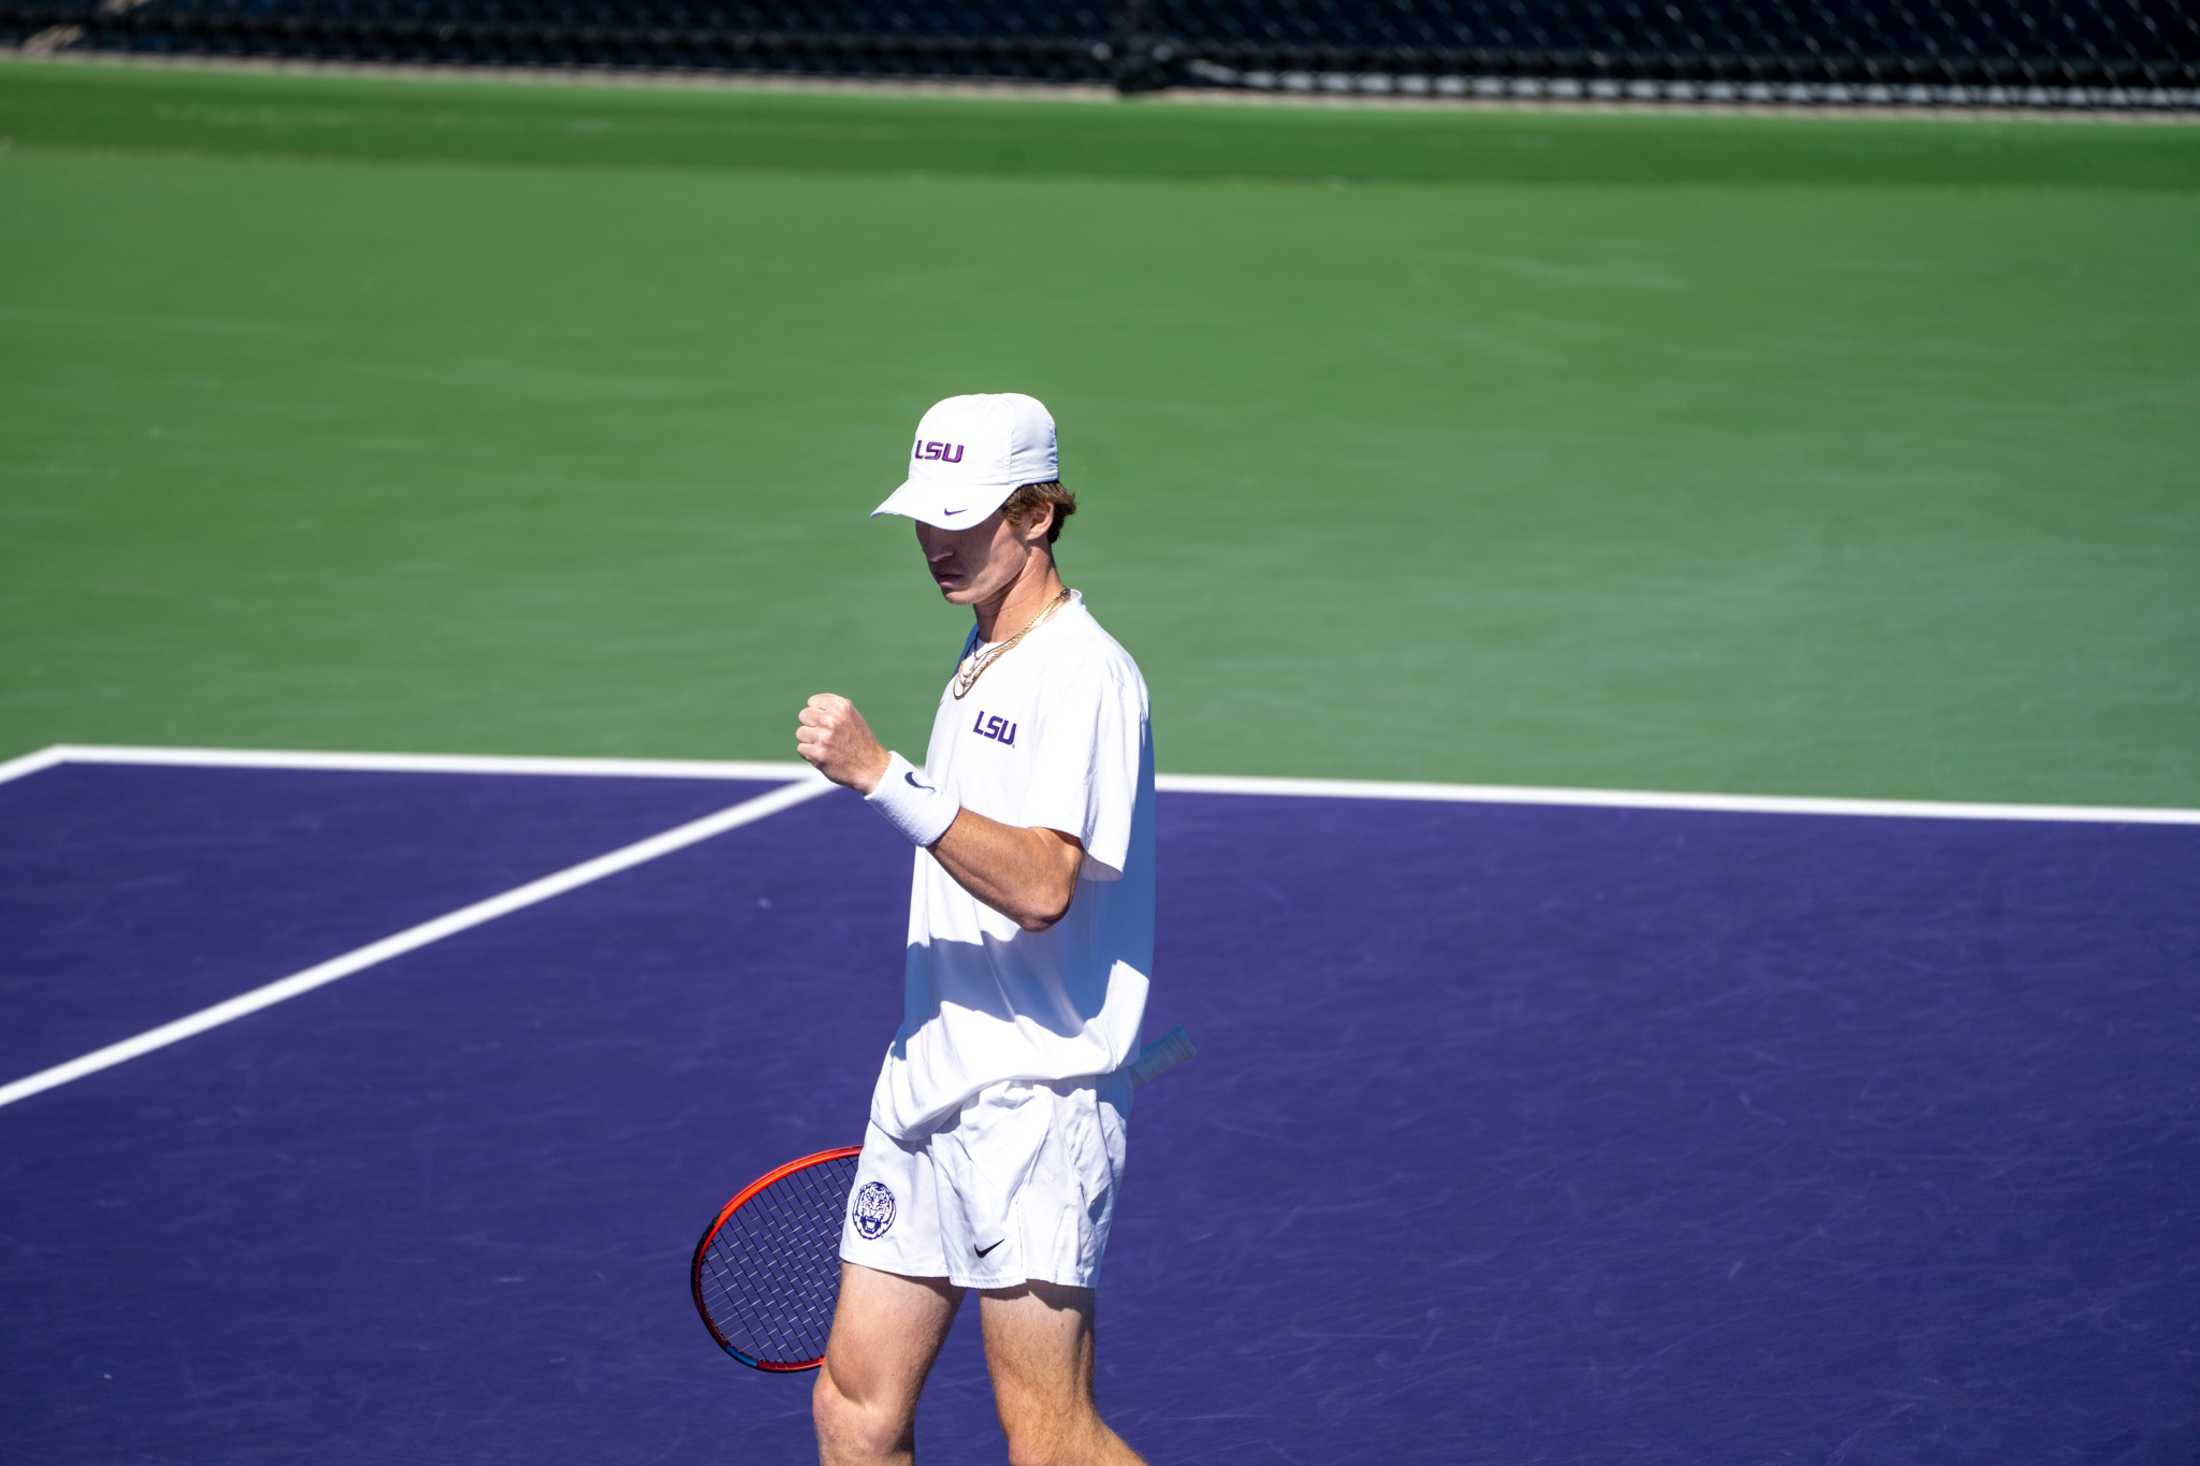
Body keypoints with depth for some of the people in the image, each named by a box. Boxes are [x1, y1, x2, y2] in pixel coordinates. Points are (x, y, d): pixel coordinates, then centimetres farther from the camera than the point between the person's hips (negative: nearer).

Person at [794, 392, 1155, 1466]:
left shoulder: (1082, 673, -14)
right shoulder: (982, 659, 16)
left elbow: (1041, 885, -27)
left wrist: (882, 776, -32)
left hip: (1032, 1100, -9)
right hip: (926, 1091, 9)